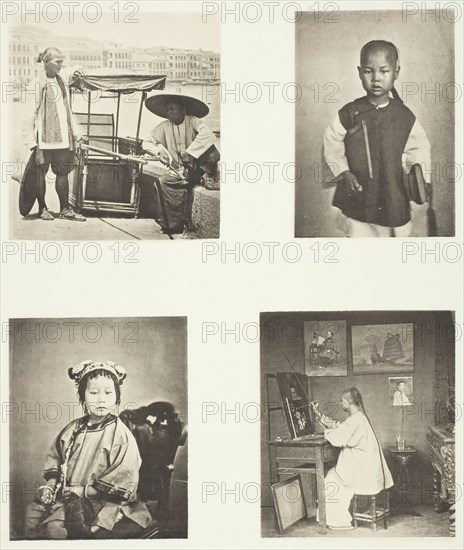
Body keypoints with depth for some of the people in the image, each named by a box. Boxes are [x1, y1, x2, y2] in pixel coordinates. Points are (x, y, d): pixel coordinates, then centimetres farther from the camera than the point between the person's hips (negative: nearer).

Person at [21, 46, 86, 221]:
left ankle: (65, 209, 15)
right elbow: (29, 115, -10)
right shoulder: (37, 84, -8)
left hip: (63, 139, 6)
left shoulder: (60, 81, 14)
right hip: (44, 139, -6)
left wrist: (75, 132, 18)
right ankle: (42, 209, 15)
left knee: (63, 173, 8)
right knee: (40, 173, 4)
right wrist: (31, 141, -14)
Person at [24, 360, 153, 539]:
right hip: (67, 499, 6)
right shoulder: (73, 429, 8)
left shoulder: (121, 435, -10)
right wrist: (50, 484, 1)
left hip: (102, 504, -6)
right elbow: (55, 459, 19)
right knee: (33, 511, -9)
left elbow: (123, 486, -13)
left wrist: (82, 490, -14)